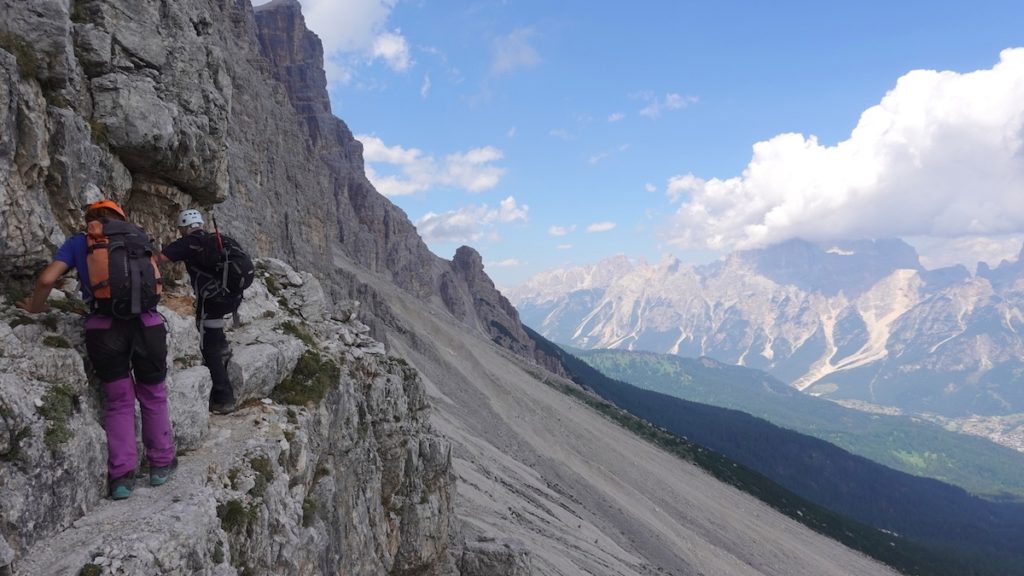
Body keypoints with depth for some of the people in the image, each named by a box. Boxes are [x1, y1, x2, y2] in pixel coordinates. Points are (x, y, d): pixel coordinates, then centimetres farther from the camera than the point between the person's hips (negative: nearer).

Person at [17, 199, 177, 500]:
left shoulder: (78, 242, 12)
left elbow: (46, 279, 3)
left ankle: (122, 475, 9)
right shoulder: (136, 237, 17)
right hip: (147, 323, 1)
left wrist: (36, 307, 20)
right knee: (153, 397, 18)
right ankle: (161, 463, 26)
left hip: (105, 328, -1)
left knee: (119, 403, 14)